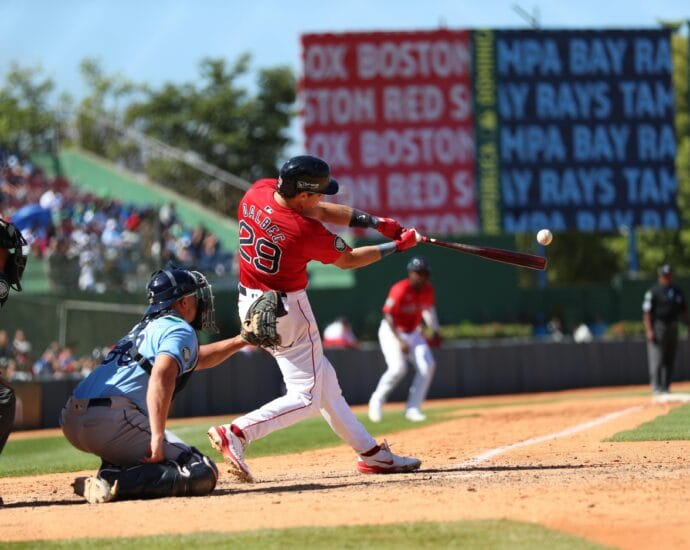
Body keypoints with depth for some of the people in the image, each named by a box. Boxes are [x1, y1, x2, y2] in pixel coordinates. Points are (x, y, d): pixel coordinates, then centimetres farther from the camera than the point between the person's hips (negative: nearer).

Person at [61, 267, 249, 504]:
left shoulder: (144, 329, 31)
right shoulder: (180, 330, 4)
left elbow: (194, 359, 49)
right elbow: (161, 375, -17)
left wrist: (239, 341, 51)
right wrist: (158, 438, -23)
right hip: (112, 420, -9)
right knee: (202, 474, -10)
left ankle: (111, 473, 7)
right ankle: (115, 484, -27)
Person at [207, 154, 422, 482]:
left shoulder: (259, 191, -7)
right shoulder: (306, 232, -27)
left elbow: (322, 211, 4)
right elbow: (347, 260, -7)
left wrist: (377, 222, -2)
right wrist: (397, 246, 3)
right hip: (286, 311, -9)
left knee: (323, 378, 17)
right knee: (306, 397, -3)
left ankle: (371, 454, 25)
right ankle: (236, 434, -19)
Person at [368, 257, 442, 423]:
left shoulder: (427, 289, -4)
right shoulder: (400, 290, -24)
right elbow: (388, 316, -24)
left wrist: (435, 331, 7)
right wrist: (400, 341, -30)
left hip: (414, 332, 7)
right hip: (392, 331, -7)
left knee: (427, 366, -10)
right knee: (398, 367, -24)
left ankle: (412, 409, -4)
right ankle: (377, 401, 0)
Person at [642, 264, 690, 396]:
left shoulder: (678, 292, 14)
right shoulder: (653, 292, -4)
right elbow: (647, 312, -9)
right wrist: (649, 330, -18)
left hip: (673, 328, 6)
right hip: (657, 327, -6)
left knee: (670, 360, 6)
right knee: (657, 359, -10)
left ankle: (665, 387, 11)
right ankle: (656, 387, -10)